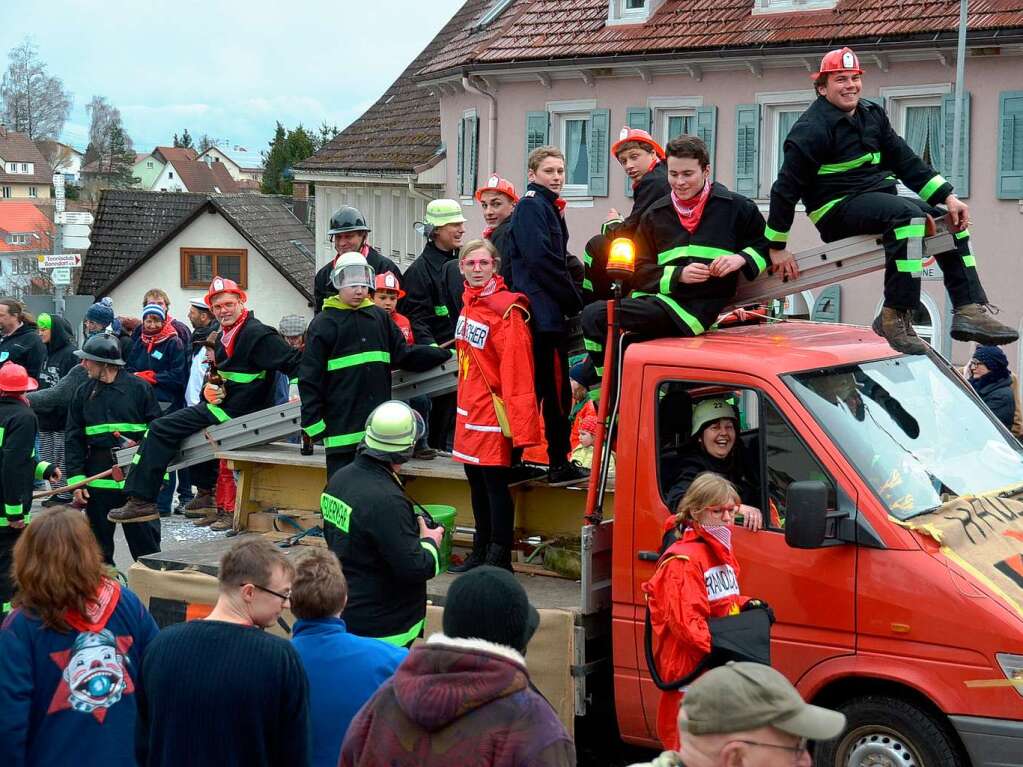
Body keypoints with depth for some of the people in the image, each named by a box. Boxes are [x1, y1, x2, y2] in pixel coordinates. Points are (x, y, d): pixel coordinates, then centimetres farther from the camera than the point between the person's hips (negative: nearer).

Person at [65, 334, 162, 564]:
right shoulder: (84, 393, 7)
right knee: (99, 545, 11)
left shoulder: (139, 388, -3)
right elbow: (73, 439, 8)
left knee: (145, 543, 1)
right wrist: (76, 480, -1)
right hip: (98, 479, 4)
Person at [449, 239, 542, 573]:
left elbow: (517, 370, -21)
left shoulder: (505, 310, -17)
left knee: (496, 484, -1)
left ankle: (499, 559, 8)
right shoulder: (469, 301, 9)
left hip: (493, 413, -9)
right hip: (469, 410, 9)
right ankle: (481, 552, 30)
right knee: (476, 483, 18)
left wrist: (520, 428, -24)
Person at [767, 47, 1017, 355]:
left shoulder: (872, 115, 13)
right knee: (908, 214, -33)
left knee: (952, 220, 4)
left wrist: (949, 197, 3)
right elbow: (785, 187, -12)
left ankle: (969, 309, -4)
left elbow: (906, 162, 14)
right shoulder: (811, 129, -12)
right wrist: (776, 247, -13)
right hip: (838, 210, -9)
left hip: (878, 199, 9)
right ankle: (896, 317, -36)